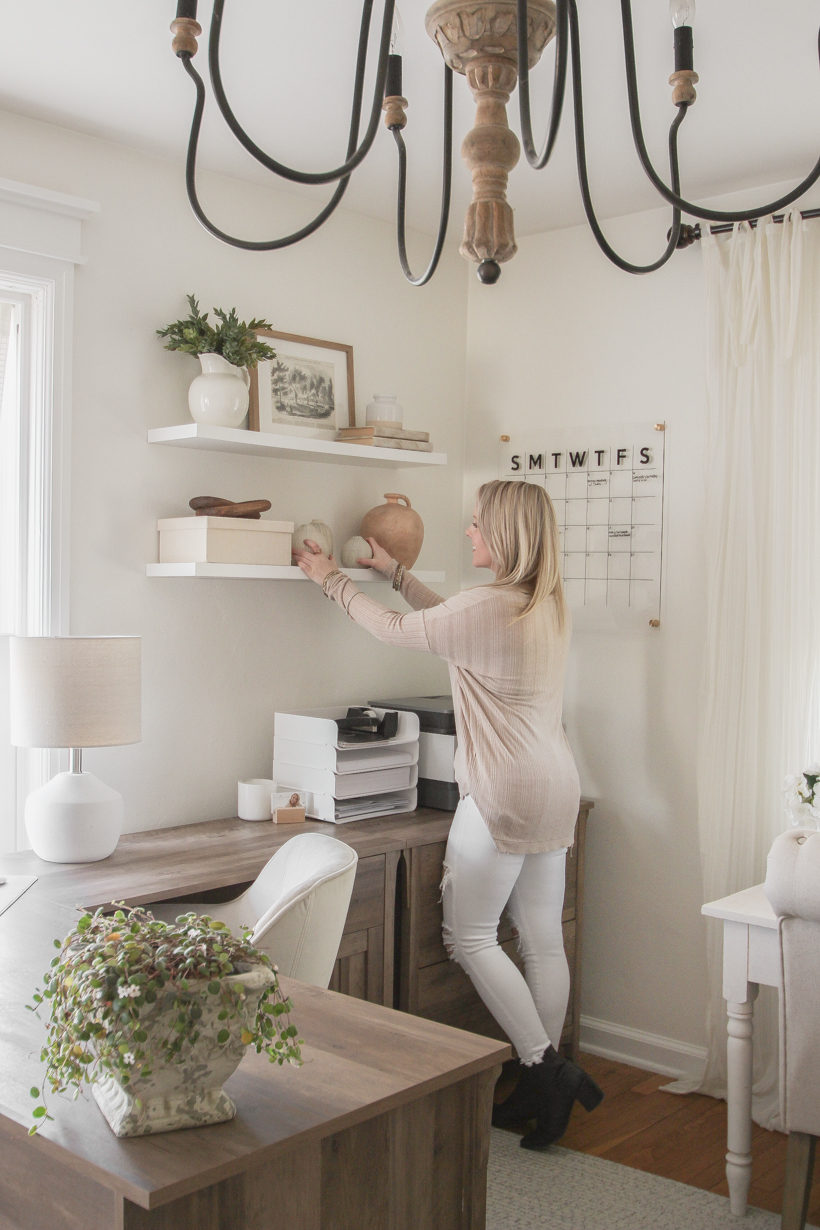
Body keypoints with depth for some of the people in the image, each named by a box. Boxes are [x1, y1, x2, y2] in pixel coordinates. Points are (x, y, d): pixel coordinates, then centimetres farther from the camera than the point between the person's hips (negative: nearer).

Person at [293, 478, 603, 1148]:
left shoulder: (488, 607, -20)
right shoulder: (548, 604, 7)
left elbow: (397, 629, -5)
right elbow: (450, 618, 21)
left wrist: (332, 579, 9)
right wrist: (394, 570, 27)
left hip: (504, 795, -9)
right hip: (556, 789, 9)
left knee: (469, 936, 6)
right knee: (543, 938, 12)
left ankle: (545, 1066, 3)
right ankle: (543, 1088, 21)